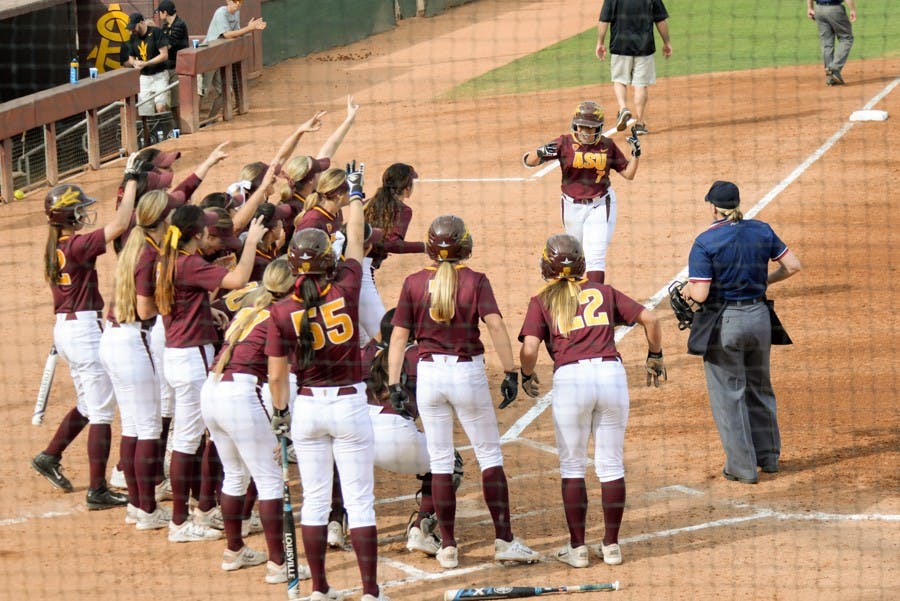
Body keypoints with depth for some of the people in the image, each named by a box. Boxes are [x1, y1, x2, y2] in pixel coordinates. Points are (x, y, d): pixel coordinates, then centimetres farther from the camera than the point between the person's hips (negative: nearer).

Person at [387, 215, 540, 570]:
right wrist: (510, 373, -11)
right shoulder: (475, 281, -5)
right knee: (490, 455, 7)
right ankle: (504, 541, 1)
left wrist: (394, 384, 0)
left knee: (440, 461, 8)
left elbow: (399, 336, -2)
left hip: (429, 374, 2)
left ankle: (448, 547, 8)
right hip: (468, 372, -2)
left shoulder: (414, 283, 0)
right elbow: (495, 326, -15)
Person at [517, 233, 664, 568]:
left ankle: (577, 548, 10)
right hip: (611, 373, 2)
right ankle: (611, 546, 14)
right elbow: (649, 318, 11)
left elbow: (529, 348, -3)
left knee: (572, 467, 9)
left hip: (570, 378, -2)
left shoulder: (542, 302, 10)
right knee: (611, 466, 10)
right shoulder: (604, 293, 18)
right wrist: (655, 356, 25)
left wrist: (527, 376, 16)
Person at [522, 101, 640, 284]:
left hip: (600, 206, -1)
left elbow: (628, 173, 5)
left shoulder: (607, 145, -2)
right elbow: (528, 161, -11)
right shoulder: (565, 143, -7)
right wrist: (540, 153, -33)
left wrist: (636, 153, -11)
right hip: (572, 206, 1)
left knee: (595, 256, -12)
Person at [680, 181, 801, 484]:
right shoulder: (761, 231, -1)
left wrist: (687, 290, 4)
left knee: (728, 394, 6)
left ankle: (743, 466, 10)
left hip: (723, 322, -5)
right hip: (759, 317, 5)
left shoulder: (705, 242, -15)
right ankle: (768, 456, 32)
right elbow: (793, 265, 2)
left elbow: (700, 294, -18)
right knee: (759, 387, 22)